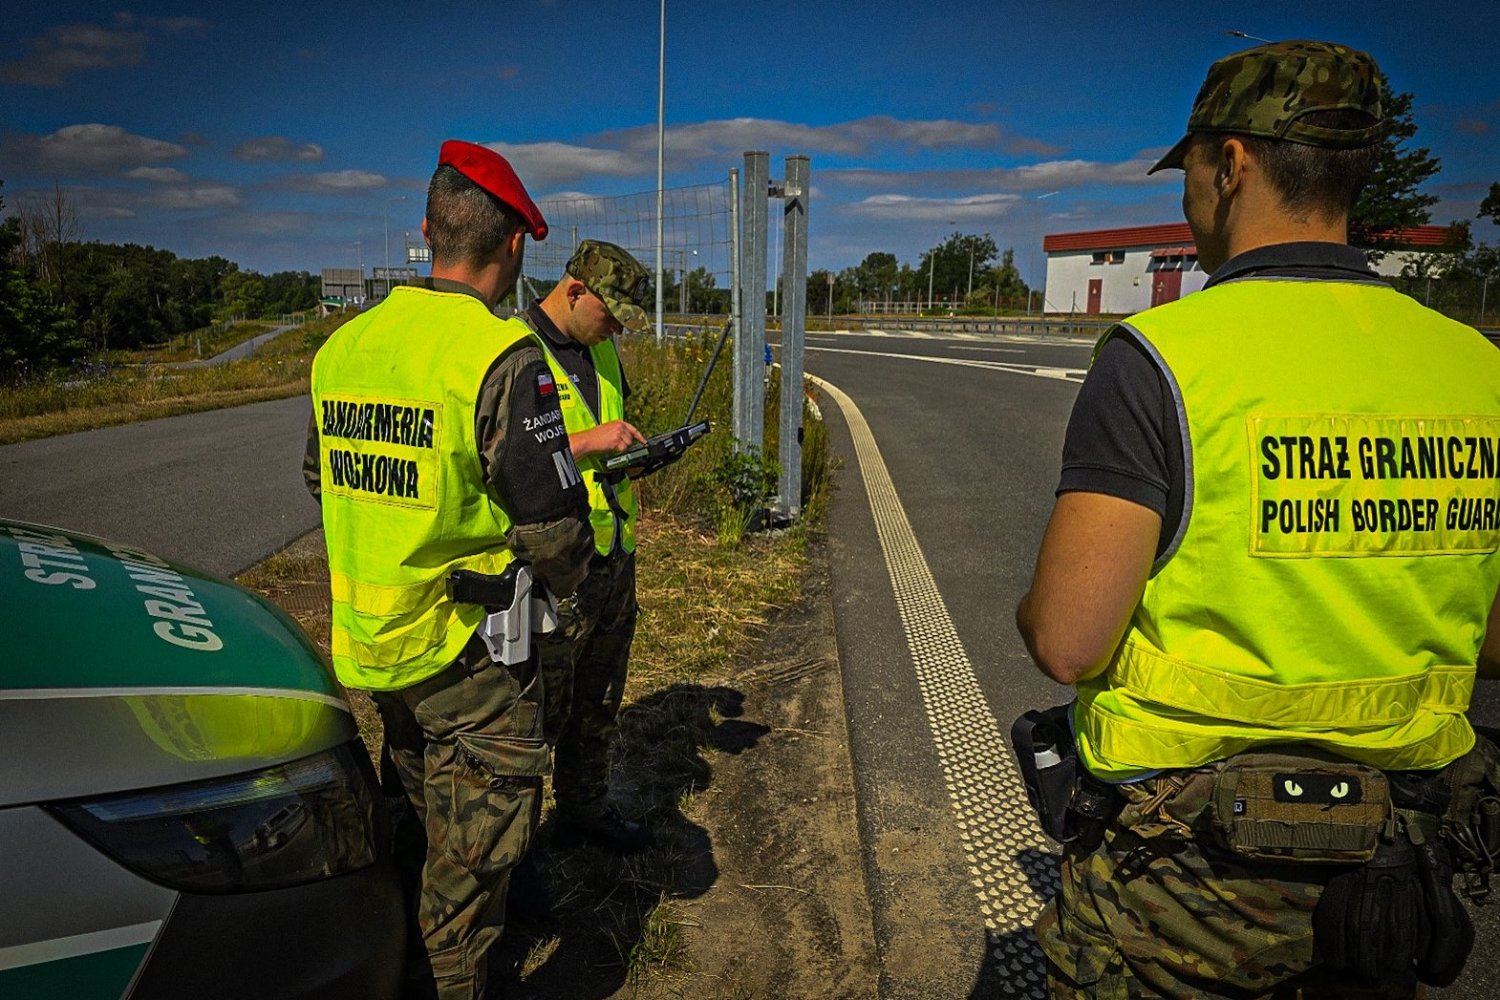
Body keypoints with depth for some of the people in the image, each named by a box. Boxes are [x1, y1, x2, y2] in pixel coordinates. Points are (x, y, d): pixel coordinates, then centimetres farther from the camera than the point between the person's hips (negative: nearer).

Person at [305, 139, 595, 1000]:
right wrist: (571, 578, -1)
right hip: (469, 649, -8)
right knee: (472, 854, 10)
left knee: (417, 822, 28)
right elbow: (553, 528, -22)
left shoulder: (344, 344, 3)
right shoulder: (504, 356, -21)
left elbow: (323, 480, 15)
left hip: (367, 638, 8)